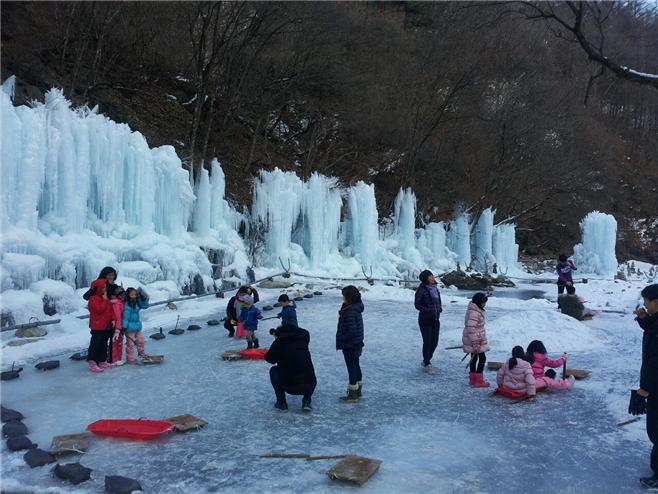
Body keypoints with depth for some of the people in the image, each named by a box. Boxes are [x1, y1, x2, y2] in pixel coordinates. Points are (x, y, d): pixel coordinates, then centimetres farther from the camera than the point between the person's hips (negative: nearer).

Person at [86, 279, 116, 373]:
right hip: (97, 327, -8)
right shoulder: (93, 298, -12)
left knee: (104, 345, 15)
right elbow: (99, 309, -25)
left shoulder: (106, 297, 14)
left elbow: (111, 309, 15)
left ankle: (103, 362, 24)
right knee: (95, 345, -5)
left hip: (107, 326, 8)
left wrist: (113, 319, 3)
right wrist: (105, 300, -18)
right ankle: (92, 364, -2)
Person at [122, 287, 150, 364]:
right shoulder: (126, 305, -18)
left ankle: (141, 352, 42)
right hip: (130, 328, -7)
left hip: (137, 327, 7)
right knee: (130, 343, 1)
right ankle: (130, 359, 11)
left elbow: (145, 306, 13)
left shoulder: (137, 303, 4)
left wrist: (144, 299, -4)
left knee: (140, 340, 19)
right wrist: (124, 327, -19)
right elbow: (125, 317, -19)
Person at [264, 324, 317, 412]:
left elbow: (269, 359, 16)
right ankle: (306, 401, 13)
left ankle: (281, 402, 17)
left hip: (289, 387, -3)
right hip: (309, 386, 3)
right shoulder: (303, 338, 5)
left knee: (273, 370, 23)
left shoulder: (278, 343, -2)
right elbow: (305, 332, 31)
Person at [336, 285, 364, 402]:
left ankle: (352, 395, 12)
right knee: (356, 366, 20)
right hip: (357, 344, 10)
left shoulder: (350, 312, -26)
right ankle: (358, 391, 33)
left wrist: (341, 340, -19)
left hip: (350, 346, -10)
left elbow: (352, 331, -29)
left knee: (352, 368, 1)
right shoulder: (356, 308, 4)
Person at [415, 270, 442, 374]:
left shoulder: (435, 288, 6)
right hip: (425, 320, -6)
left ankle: (426, 361, 29)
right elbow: (417, 305, -13)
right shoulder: (421, 290, -14)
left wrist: (439, 309, -1)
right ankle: (427, 365, 13)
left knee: (434, 342, 10)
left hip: (435, 319, 7)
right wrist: (428, 311, -23)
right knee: (427, 342, -1)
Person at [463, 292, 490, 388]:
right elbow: (471, 329, -28)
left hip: (476, 340, 10)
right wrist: (475, 343, -26)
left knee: (474, 358, 17)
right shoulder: (474, 313, -24)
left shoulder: (477, 311, 11)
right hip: (476, 341, -10)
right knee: (482, 358, -3)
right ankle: (479, 381, 4)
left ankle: (473, 379, 27)